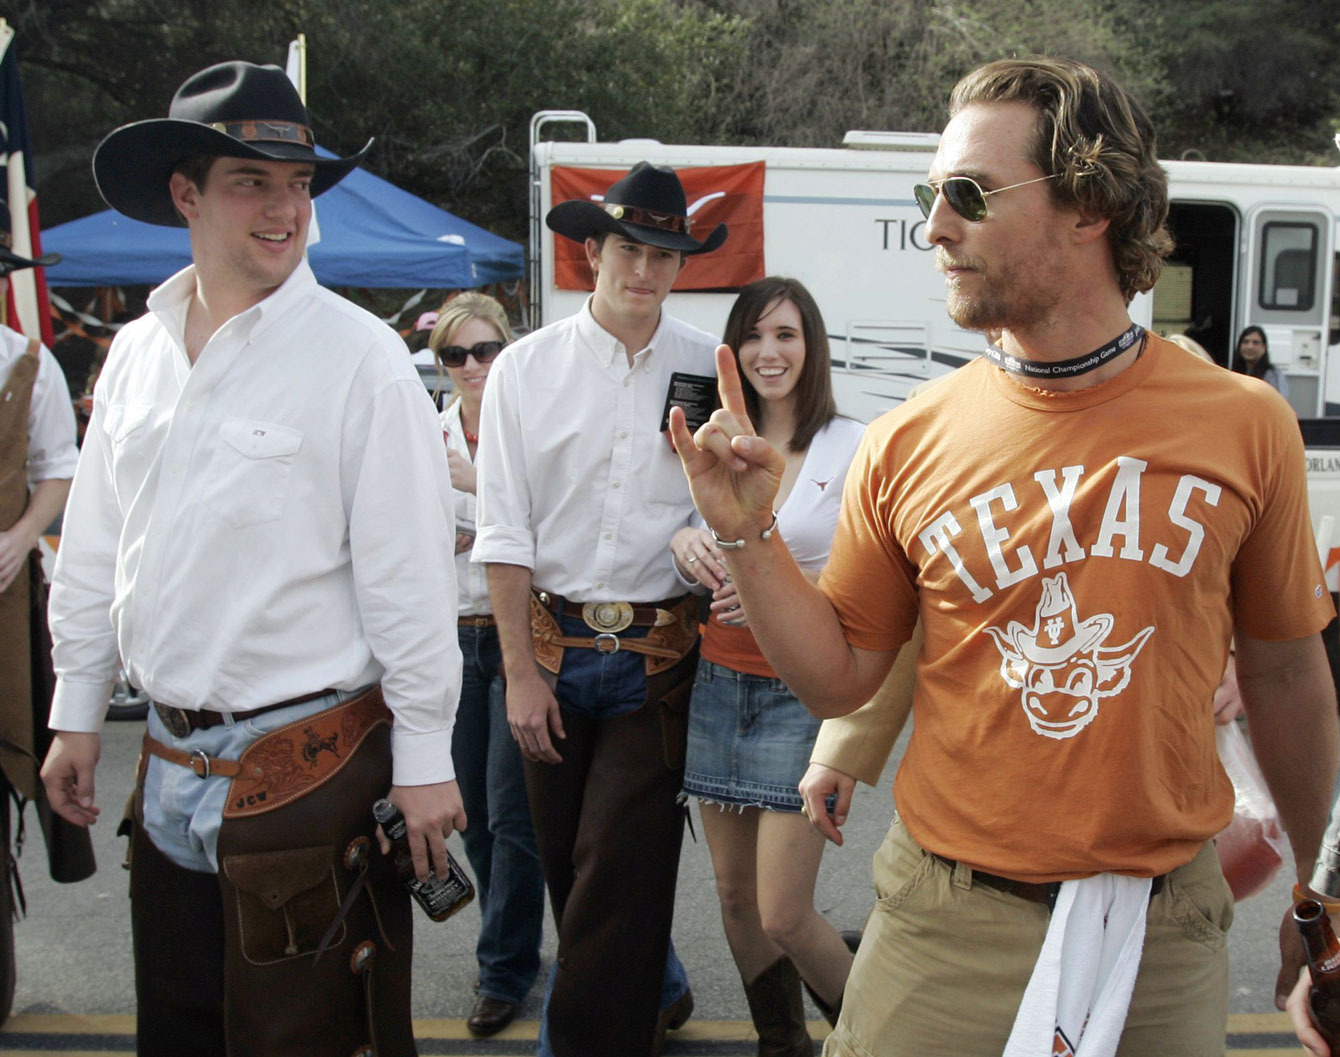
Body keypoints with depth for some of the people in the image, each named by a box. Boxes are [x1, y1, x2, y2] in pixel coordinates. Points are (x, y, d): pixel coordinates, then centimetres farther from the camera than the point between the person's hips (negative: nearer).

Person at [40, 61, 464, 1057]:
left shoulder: (359, 356, -11)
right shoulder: (134, 353, 6)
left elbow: (407, 574, -12)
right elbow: (94, 550, 13)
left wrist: (424, 759, -11)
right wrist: (77, 715, 15)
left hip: (310, 767, -5)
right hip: (170, 766, 6)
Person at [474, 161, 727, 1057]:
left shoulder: (707, 368, 0)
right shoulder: (528, 367, 1)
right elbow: (505, 530, -1)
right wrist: (521, 671, -4)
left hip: (659, 653, -2)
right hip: (554, 640, 2)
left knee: (617, 872, -3)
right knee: (568, 865, 14)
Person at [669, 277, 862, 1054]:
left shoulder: (854, 447, -7)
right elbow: (689, 536, 21)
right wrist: (688, 545, -4)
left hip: (805, 691, -5)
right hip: (720, 685, 5)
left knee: (784, 914, -5)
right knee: (735, 896, 11)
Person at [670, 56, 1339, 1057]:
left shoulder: (1246, 424, -6)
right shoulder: (908, 445, -6)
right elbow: (841, 676, 1)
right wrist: (747, 537, -13)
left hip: (1163, 932, 1)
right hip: (948, 924, 0)